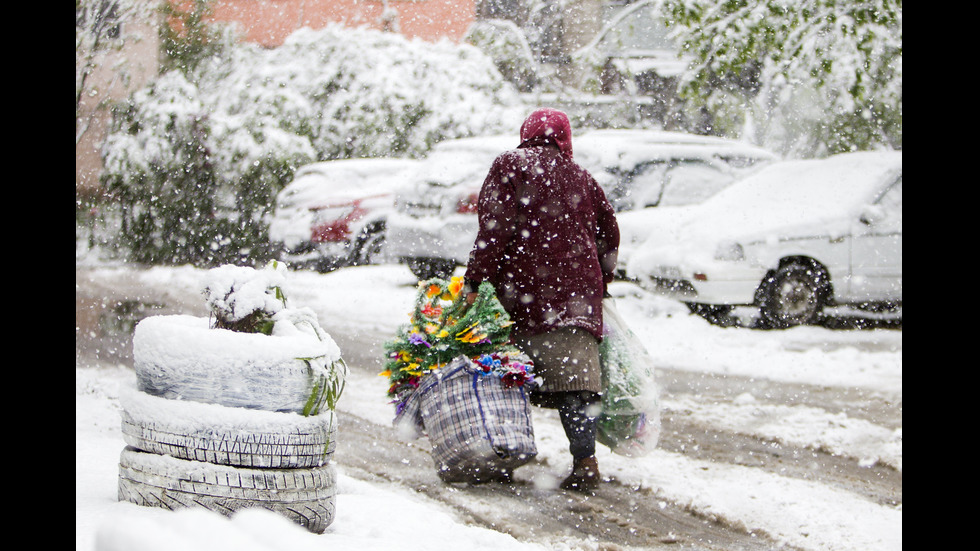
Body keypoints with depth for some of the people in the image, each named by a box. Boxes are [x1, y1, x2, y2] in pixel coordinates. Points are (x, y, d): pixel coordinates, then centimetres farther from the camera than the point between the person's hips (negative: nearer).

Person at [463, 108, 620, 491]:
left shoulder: (511, 165, 4)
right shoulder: (581, 176, 19)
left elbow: (496, 227, -8)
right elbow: (608, 232, 24)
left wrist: (473, 280, -8)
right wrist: (599, 282, 36)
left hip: (527, 287, -4)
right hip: (578, 289, 4)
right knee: (575, 373, -4)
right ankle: (585, 460, -17)